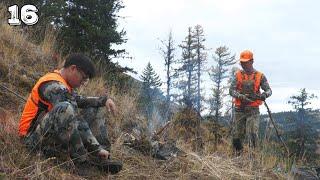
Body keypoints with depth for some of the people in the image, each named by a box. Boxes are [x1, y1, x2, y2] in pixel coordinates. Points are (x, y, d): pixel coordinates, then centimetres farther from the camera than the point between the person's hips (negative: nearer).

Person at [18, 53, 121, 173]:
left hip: (52, 133, 10)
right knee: (65, 108, -38)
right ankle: (81, 161, -28)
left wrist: (104, 100, 1)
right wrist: (97, 148, -25)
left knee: (92, 110, 10)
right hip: (33, 136, -10)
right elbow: (77, 122, -26)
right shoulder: (55, 86, -21)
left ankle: (102, 159, -4)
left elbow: (79, 100, 16)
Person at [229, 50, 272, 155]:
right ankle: (237, 155, 21)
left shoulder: (260, 76, 4)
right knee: (237, 135, 5)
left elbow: (269, 90, 2)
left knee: (252, 134, -12)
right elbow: (231, 90, -4)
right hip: (239, 110, 2)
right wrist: (241, 96, -24)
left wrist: (264, 95, -23)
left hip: (253, 110, -1)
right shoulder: (238, 75, 5)